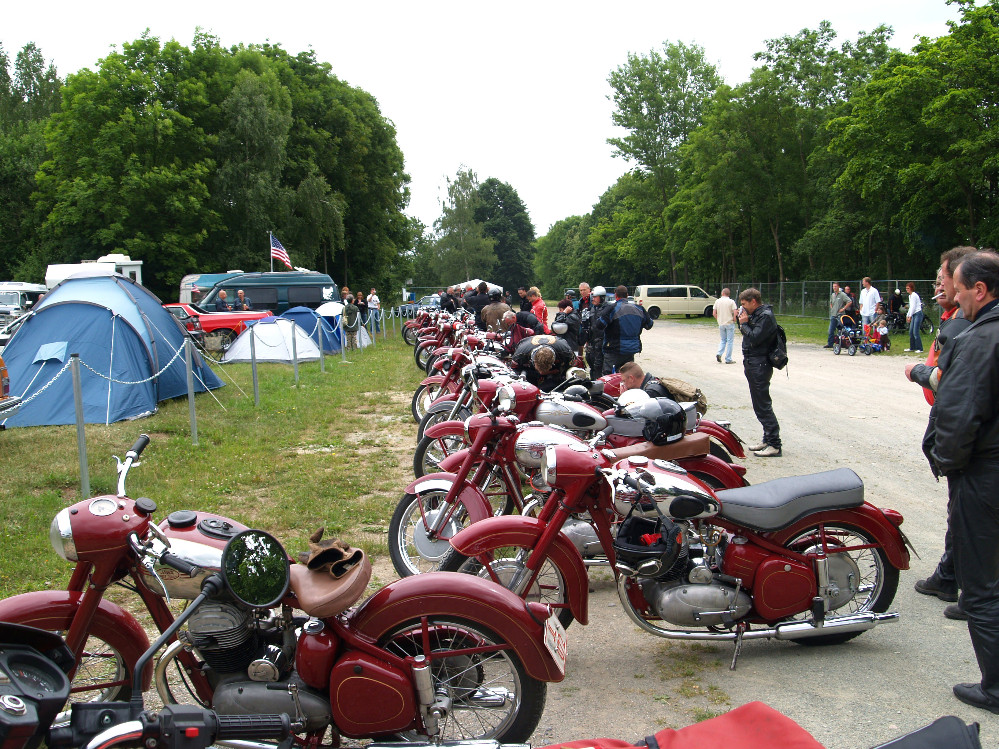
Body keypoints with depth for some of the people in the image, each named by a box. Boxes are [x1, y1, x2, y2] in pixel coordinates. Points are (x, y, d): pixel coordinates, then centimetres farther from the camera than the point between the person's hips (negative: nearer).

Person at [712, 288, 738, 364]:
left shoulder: (717, 301, 1)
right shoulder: (731, 301, -7)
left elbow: (714, 313, 1)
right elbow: (735, 313, -14)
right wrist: (734, 320, 1)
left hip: (721, 324, 3)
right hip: (730, 323, -3)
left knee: (723, 340, 17)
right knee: (730, 341, 4)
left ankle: (719, 354, -4)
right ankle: (728, 359, 4)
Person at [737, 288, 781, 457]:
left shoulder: (765, 316, -15)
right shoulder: (756, 314, 15)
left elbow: (754, 338, -23)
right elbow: (749, 335, 17)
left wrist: (744, 323, -10)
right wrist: (741, 321, 4)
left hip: (760, 365, -11)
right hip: (753, 364, 11)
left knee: (763, 405, -10)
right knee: (760, 405, 15)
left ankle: (775, 445, -9)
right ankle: (768, 440, 23)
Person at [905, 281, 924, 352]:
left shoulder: (914, 295, -11)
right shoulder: (910, 296, 18)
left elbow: (913, 307, -14)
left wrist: (910, 316, -11)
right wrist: (907, 315, 20)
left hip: (918, 314, -10)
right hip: (913, 314, 10)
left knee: (915, 332, -13)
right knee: (911, 332, 10)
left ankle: (920, 348, -10)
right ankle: (912, 347, 18)